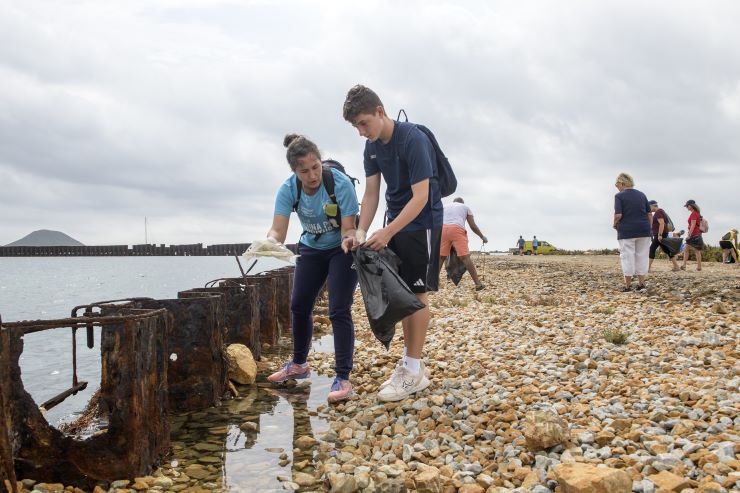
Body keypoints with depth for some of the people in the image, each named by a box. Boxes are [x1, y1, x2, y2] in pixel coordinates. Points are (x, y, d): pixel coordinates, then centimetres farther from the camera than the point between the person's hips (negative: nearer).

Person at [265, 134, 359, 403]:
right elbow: (278, 230, -28)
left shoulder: (340, 183, -29)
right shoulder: (288, 189, -20)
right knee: (299, 307, 10)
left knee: (339, 310, -15)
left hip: (342, 250, -4)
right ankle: (298, 364, 32)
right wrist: (270, 241, -50)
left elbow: (348, 229, -28)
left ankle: (343, 378, -9)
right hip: (311, 249, 5)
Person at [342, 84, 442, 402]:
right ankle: (410, 361, 18)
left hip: (421, 223, -7)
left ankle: (414, 371, 1)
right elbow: (371, 194, 3)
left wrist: (387, 233, -28)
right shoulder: (372, 146, 3)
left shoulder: (413, 140, -22)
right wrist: (361, 232, -11)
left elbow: (420, 196, -25)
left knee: (416, 293, -5)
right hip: (396, 221, 7)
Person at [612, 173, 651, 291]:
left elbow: (618, 215, -16)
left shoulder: (619, 196, -7)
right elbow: (649, 213, 10)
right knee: (642, 256, 10)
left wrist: (615, 224, 2)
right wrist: (648, 227, 18)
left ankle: (628, 285, 3)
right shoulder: (642, 194, 10)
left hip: (626, 231, -5)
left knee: (627, 257, 1)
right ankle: (641, 284, 12)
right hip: (643, 230, 5)